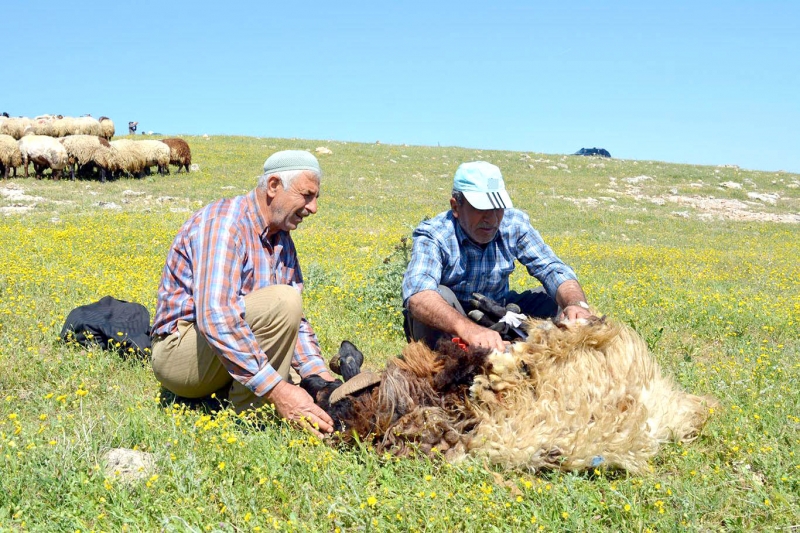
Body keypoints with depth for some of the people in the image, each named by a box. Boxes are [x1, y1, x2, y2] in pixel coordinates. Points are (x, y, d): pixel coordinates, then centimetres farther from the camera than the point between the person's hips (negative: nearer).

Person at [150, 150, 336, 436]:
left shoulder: (283, 240, 9)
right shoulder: (223, 221, -20)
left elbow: (295, 322, 10)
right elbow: (215, 317, -32)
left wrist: (321, 375, -8)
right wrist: (276, 389, -36)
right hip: (181, 350, -9)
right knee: (282, 302, -28)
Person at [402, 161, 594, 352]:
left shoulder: (515, 224, -11)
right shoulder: (432, 236, -25)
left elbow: (553, 269, -15)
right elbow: (417, 293, -44)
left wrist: (577, 304, -39)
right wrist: (467, 328, -63)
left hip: (499, 318, 4)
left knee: (562, 300, -11)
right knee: (440, 297, -35)